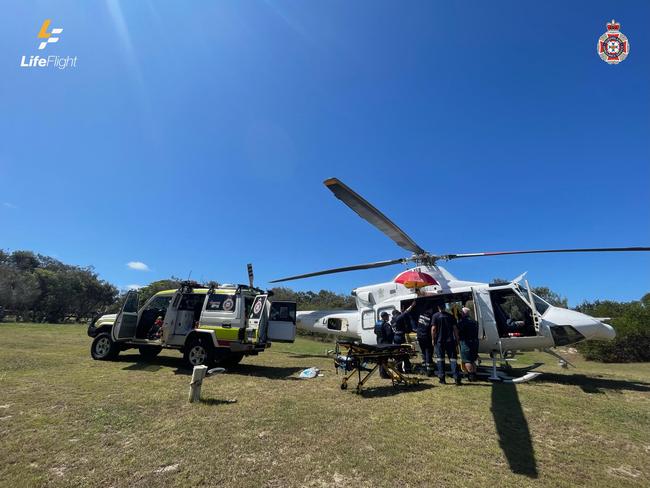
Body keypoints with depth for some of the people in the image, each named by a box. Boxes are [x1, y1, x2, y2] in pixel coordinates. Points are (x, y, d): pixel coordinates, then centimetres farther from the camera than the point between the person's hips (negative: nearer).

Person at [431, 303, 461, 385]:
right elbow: (455, 328, 3)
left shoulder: (435, 316, -4)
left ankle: (442, 378, 10)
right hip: (450, 341, 2)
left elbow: (433, 329, -9)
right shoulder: (450, 316, 4)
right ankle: (457, 378, -2)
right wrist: (457, 339, 10)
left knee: (440, 359, 7)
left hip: (439, 341, -2)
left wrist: (433, 339, -1)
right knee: (453, 359, 5)